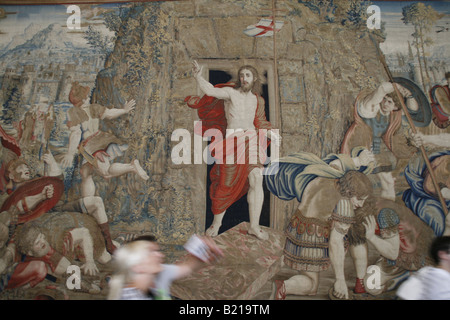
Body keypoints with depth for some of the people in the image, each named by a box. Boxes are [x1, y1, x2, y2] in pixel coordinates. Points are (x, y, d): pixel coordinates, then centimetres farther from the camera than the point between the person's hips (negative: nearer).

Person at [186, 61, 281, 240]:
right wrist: (197, 77, -32)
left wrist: (271, 134, 8)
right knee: (226, 185, -1)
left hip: (251, 141, 3)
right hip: (232, 141, -3)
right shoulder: (230, 92, 2)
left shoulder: (257, 100, 17)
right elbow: (210, 91, -15)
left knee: (256, 180, -11)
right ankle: (216, 222, 19)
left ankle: (254, 226, -4)